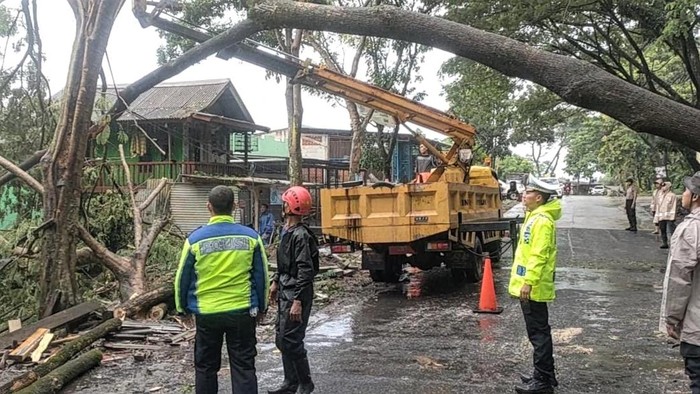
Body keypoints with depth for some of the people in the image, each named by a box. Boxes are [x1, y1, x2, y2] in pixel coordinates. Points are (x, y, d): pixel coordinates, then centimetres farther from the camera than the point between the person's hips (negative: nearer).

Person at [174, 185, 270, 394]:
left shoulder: (195, 239, -8)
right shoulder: (251, 236, -6)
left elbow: (182, 279, 0)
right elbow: (261, 277, 1)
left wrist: (183, 308, 16)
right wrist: (261, 307, 15)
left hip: (206, 313, 0)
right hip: (242, 311, 0)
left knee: (205, 367, 16)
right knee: (243, 367, 8)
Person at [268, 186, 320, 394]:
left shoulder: (301, 235, -19)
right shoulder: (287, 231, 11)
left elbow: (305, 271, -22)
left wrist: (298, 301, -24)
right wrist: (276, 282, 24)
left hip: (296, 294, -10)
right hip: (285, 292, 10)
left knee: (291, 341, -4)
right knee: (281, 339, 15)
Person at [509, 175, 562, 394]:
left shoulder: (542, 220, -18)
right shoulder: (535, 217, 14)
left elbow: (539, 256, -24)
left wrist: (528, 282, -25)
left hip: (533, 287, -10)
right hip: (531, 286, 10)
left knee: (538, 333, -3)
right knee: (539, 332, 16)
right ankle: (545, 375, 26)